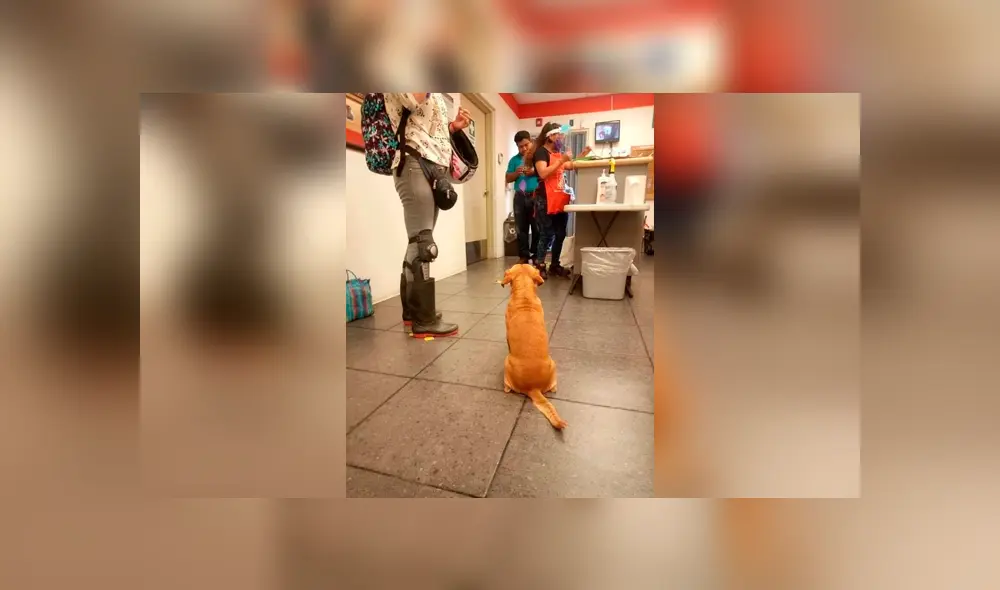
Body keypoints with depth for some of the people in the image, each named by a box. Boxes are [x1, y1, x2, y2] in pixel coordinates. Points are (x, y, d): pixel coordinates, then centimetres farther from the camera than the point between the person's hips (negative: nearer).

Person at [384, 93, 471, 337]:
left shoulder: (436, 96, 27)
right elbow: (412, 100, -19)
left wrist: (453, 126, 13)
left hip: (434, 168, 9)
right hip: (414, 165, -9)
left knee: (418, 243, 8)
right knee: (423, 244, -14)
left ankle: (412, 310, 16)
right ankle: (424, 319, -10)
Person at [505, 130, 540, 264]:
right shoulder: (514, 159, 14)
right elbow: (507, 178, 12)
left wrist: (534, 172, -14)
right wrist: (517, 173, -6)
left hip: (536, 196, -3)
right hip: (520, 197, 3)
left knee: (537, 228, 0)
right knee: (521, 228, 5)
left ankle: (536, 256, 9)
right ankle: (523, 256, 12)